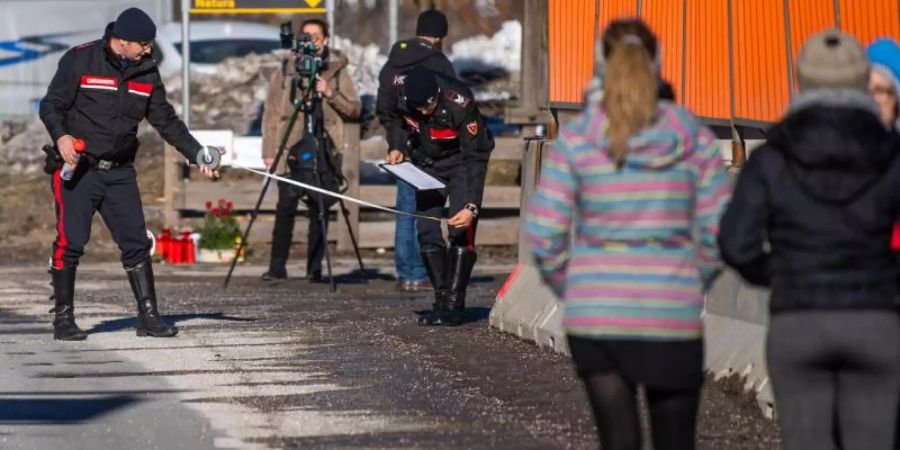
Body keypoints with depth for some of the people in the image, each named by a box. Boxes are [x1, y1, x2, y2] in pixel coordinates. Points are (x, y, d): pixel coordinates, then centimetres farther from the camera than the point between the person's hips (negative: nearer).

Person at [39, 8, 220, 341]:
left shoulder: (146, 71, 7)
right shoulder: (79, 61, -8)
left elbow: (166, 121, 11)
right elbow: (51, 105, -7)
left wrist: (198, 155, 3)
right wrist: (61, 136, -26)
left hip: (119, 172, 5)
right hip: (77, 170, -5)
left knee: (136, 243, 1)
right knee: (70, 242, -6)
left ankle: (148, 317, 5)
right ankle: (64, 319, 4)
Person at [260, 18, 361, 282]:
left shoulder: (337, 70, 9)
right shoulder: (286, 70, 9)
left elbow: (354, 110, 4)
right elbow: (271, 112, 6)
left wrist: (330, 94, -12)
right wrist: (270, 151, -1)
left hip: (325, 150, 0)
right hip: (292, 149, 0)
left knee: (320, 209, -1)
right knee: (285, 208, -7)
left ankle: (315, 268, 4)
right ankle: (277, 267, -4)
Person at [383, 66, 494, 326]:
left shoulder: (459, 103, -34)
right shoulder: (401, 90, -21)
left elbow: (476, 158, -29)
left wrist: (472, 205, -36)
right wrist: (399, 148, -11)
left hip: (461, 162, -5)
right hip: (427, 164, 5)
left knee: (461, 231, -16)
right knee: (427, 232, -2)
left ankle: (454, 303, -13)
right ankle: (442, 298, 7)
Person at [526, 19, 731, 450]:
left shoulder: (575, 139, -3)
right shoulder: (693, 138, 0)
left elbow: (544, 234, -5)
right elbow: (719, 231, -1)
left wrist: (570, 290, 11)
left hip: (597, 316, 0)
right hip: (672, 317, 0)